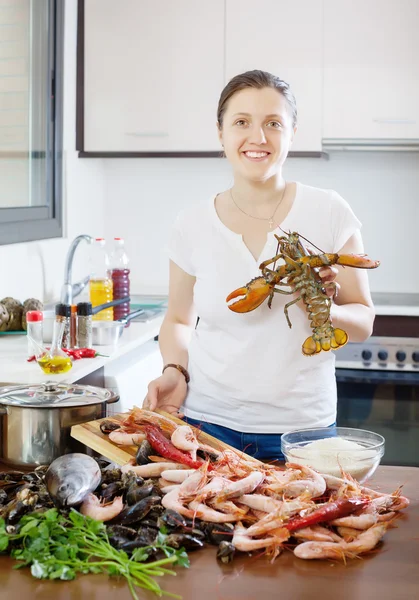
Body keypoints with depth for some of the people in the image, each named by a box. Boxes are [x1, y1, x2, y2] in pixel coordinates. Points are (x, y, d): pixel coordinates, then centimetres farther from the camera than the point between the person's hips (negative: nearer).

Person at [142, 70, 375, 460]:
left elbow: (362, 321, 1)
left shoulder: (329, 213, -6)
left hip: (301, 428, -1)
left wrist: (326, 310, -20)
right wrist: (175, 371, -6)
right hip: (207, 422, 1)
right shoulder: (194, 224, -1)